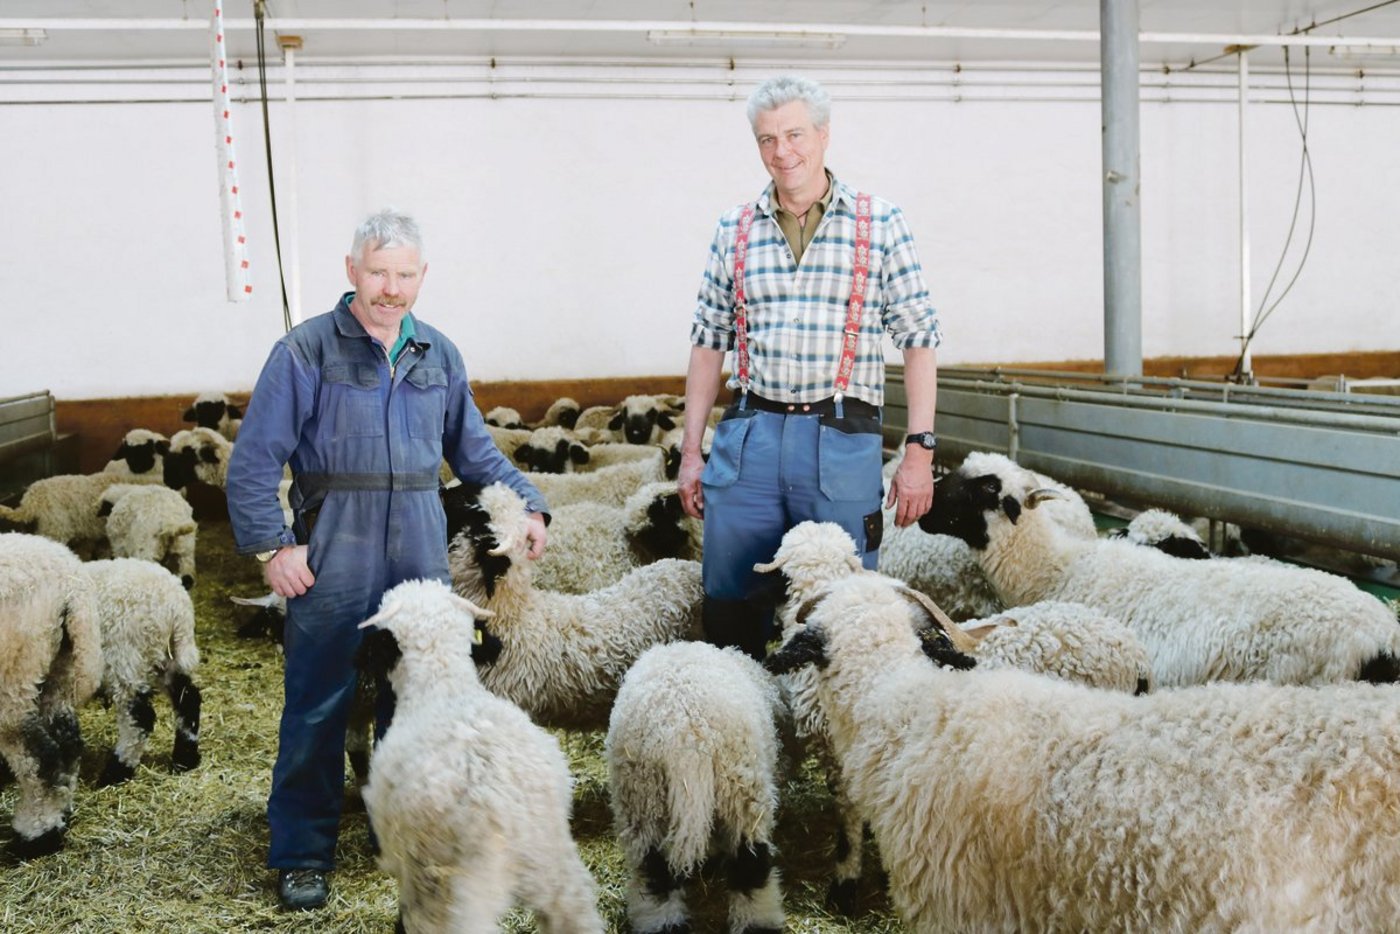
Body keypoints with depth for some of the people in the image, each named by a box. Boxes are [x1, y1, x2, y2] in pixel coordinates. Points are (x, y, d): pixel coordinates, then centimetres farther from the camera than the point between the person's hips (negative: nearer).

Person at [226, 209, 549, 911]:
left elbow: (473, 451, 17)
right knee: (317, 708, 3)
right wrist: (272, 545, -13)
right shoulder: (306, 351, -4)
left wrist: (525, 503, 5)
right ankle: (302, 854, 17)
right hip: (332, 564, -4)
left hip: (421, 562, 4)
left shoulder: (438, 355, 10)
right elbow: (254, 460, -5)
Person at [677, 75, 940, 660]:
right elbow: (708, 342, 13)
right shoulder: (735, 230, 10)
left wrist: (919, 452, -5)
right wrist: (691, 452, 9)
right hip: (748, 436, 3)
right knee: (730, 609, 8)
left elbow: (918, 339, 1)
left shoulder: (879, 223, 2)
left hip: (843, 441, -2)